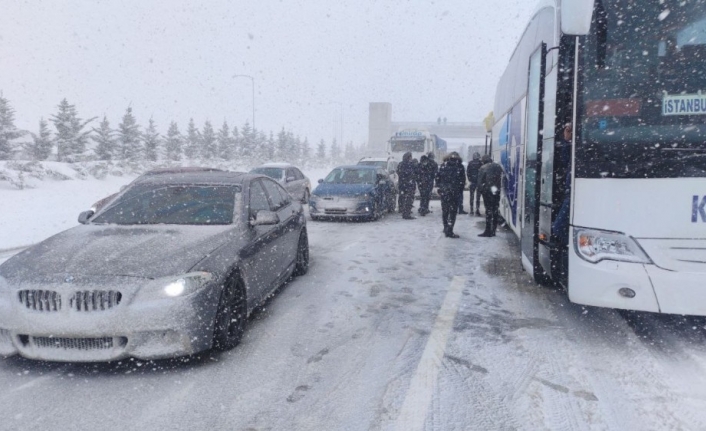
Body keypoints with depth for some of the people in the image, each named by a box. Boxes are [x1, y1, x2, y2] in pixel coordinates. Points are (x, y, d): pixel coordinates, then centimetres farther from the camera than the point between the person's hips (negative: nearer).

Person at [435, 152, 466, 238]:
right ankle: (449, 231, -2)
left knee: (444, 210, 16)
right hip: (454, 192, -3)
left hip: (443, 191, 3)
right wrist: (460, 190, 5)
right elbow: (462, 180, -3)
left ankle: (446, 229, 25)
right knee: (452, 211, 1)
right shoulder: (460, 166, 1)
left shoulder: (443, 165, 6)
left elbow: (438, 177, 0)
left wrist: (439, 187, 5)